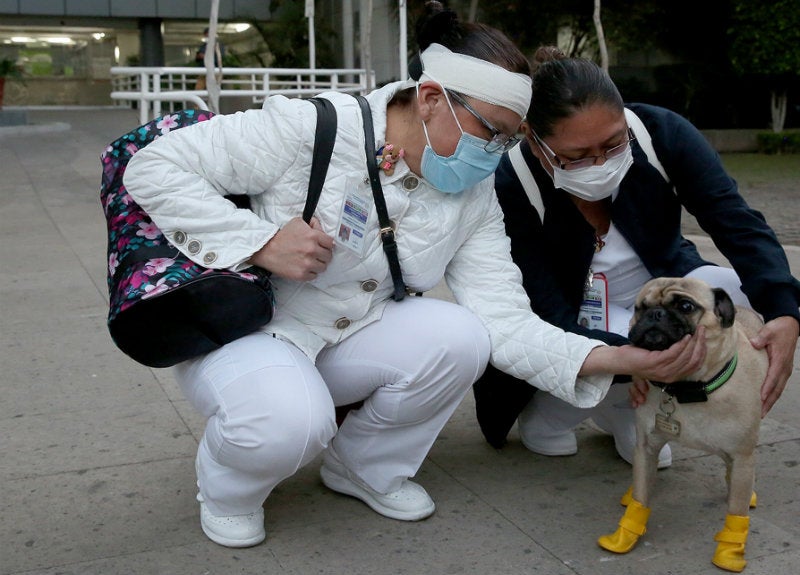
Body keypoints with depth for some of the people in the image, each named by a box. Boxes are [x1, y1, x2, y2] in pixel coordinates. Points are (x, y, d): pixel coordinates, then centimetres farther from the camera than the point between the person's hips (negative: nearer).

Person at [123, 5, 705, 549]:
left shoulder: (476, 199, -7)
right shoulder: (313, 128, -23)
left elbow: (505, 322, -15)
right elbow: (154, 167, -19)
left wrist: (616, 358, -28)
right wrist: (261, 241, -29)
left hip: (355, 340, 5)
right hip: (244, 329, -4)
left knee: (457, 336, -24)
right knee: (290, 422, -37)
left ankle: (364, 467, 5)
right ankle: (227, 485, 2)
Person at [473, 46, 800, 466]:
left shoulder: (662, 133, -22)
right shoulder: (511, 186, -29)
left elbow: (740, 226, -22)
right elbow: (549, 319, -29)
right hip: (575, 320, -4)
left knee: (737, 294, -26)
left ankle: (619, 410, -3)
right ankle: (543, 414, 0)